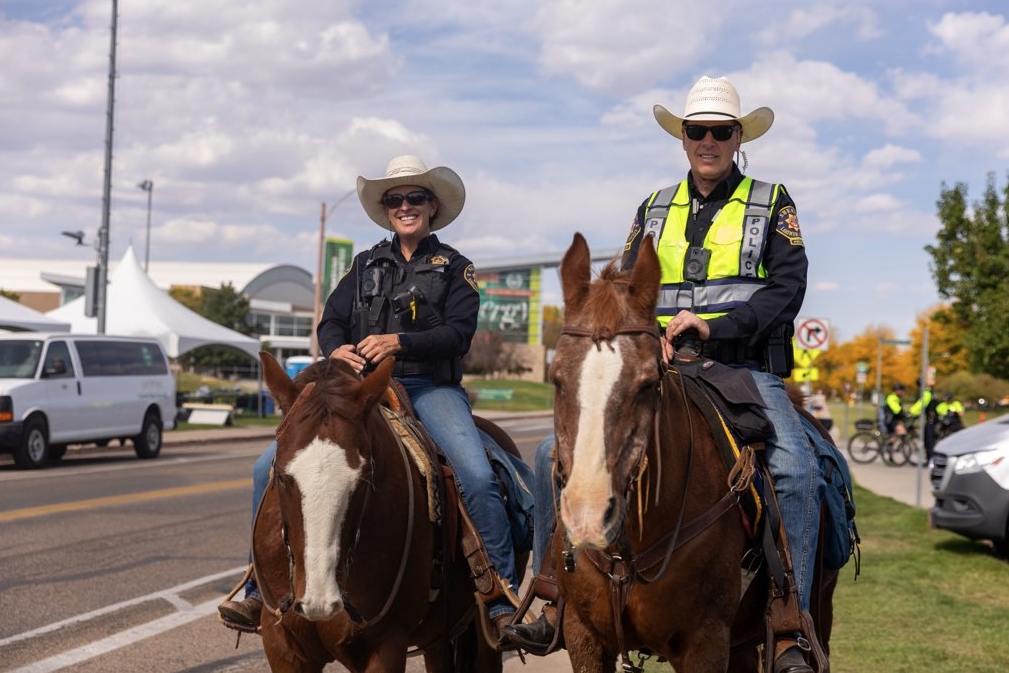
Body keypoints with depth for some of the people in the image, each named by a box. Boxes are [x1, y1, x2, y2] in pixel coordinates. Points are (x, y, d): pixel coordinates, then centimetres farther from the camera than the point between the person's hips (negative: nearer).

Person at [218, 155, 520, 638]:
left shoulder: (453, 267, 9)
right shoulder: (367, 265, 19)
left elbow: (458, 332, -5)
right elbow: (331, 320, 11)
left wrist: (398, 341, -20)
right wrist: (336, 349, -13)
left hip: (429, 386, -3)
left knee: (477, 475, -31)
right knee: (271, 466, -13)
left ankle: (502, 602, -22)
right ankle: (263, 590, -2)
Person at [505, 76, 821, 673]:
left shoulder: (771, 204, 9)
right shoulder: (655, 210, 19)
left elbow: (787, 288, -4)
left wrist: (717, 326, -19)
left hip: (745, 368, -3)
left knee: (797, 469, -31)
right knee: (556, 453, -13)